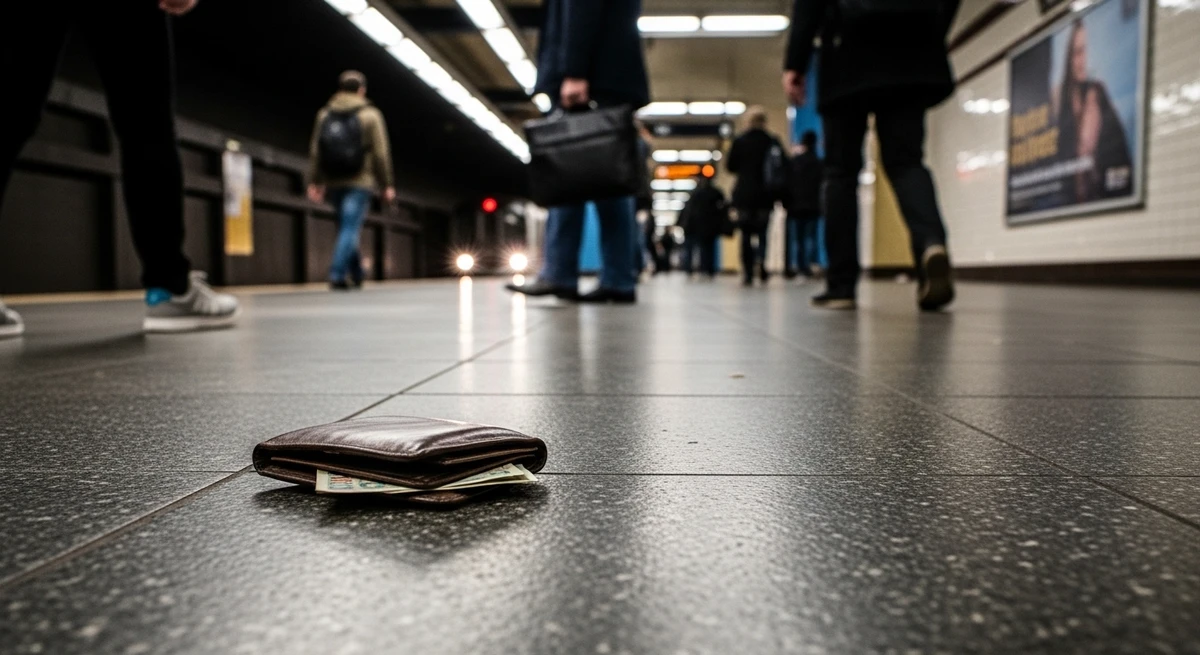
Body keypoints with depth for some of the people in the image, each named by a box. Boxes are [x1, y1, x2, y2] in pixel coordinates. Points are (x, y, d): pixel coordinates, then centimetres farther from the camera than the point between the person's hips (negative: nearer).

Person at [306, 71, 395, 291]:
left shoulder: (324, 114, 9)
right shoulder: (370, 115, -2)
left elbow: (315, 151, 5)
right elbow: (381, 153, -6)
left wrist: (314, 182, 7)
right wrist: (387, 185, -3)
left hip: (333, 182, 4)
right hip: (360, 182, -4)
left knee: (348, 228, 16)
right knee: (350, 229, -5)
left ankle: (357, 274, 22)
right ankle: (337, 275, -13)